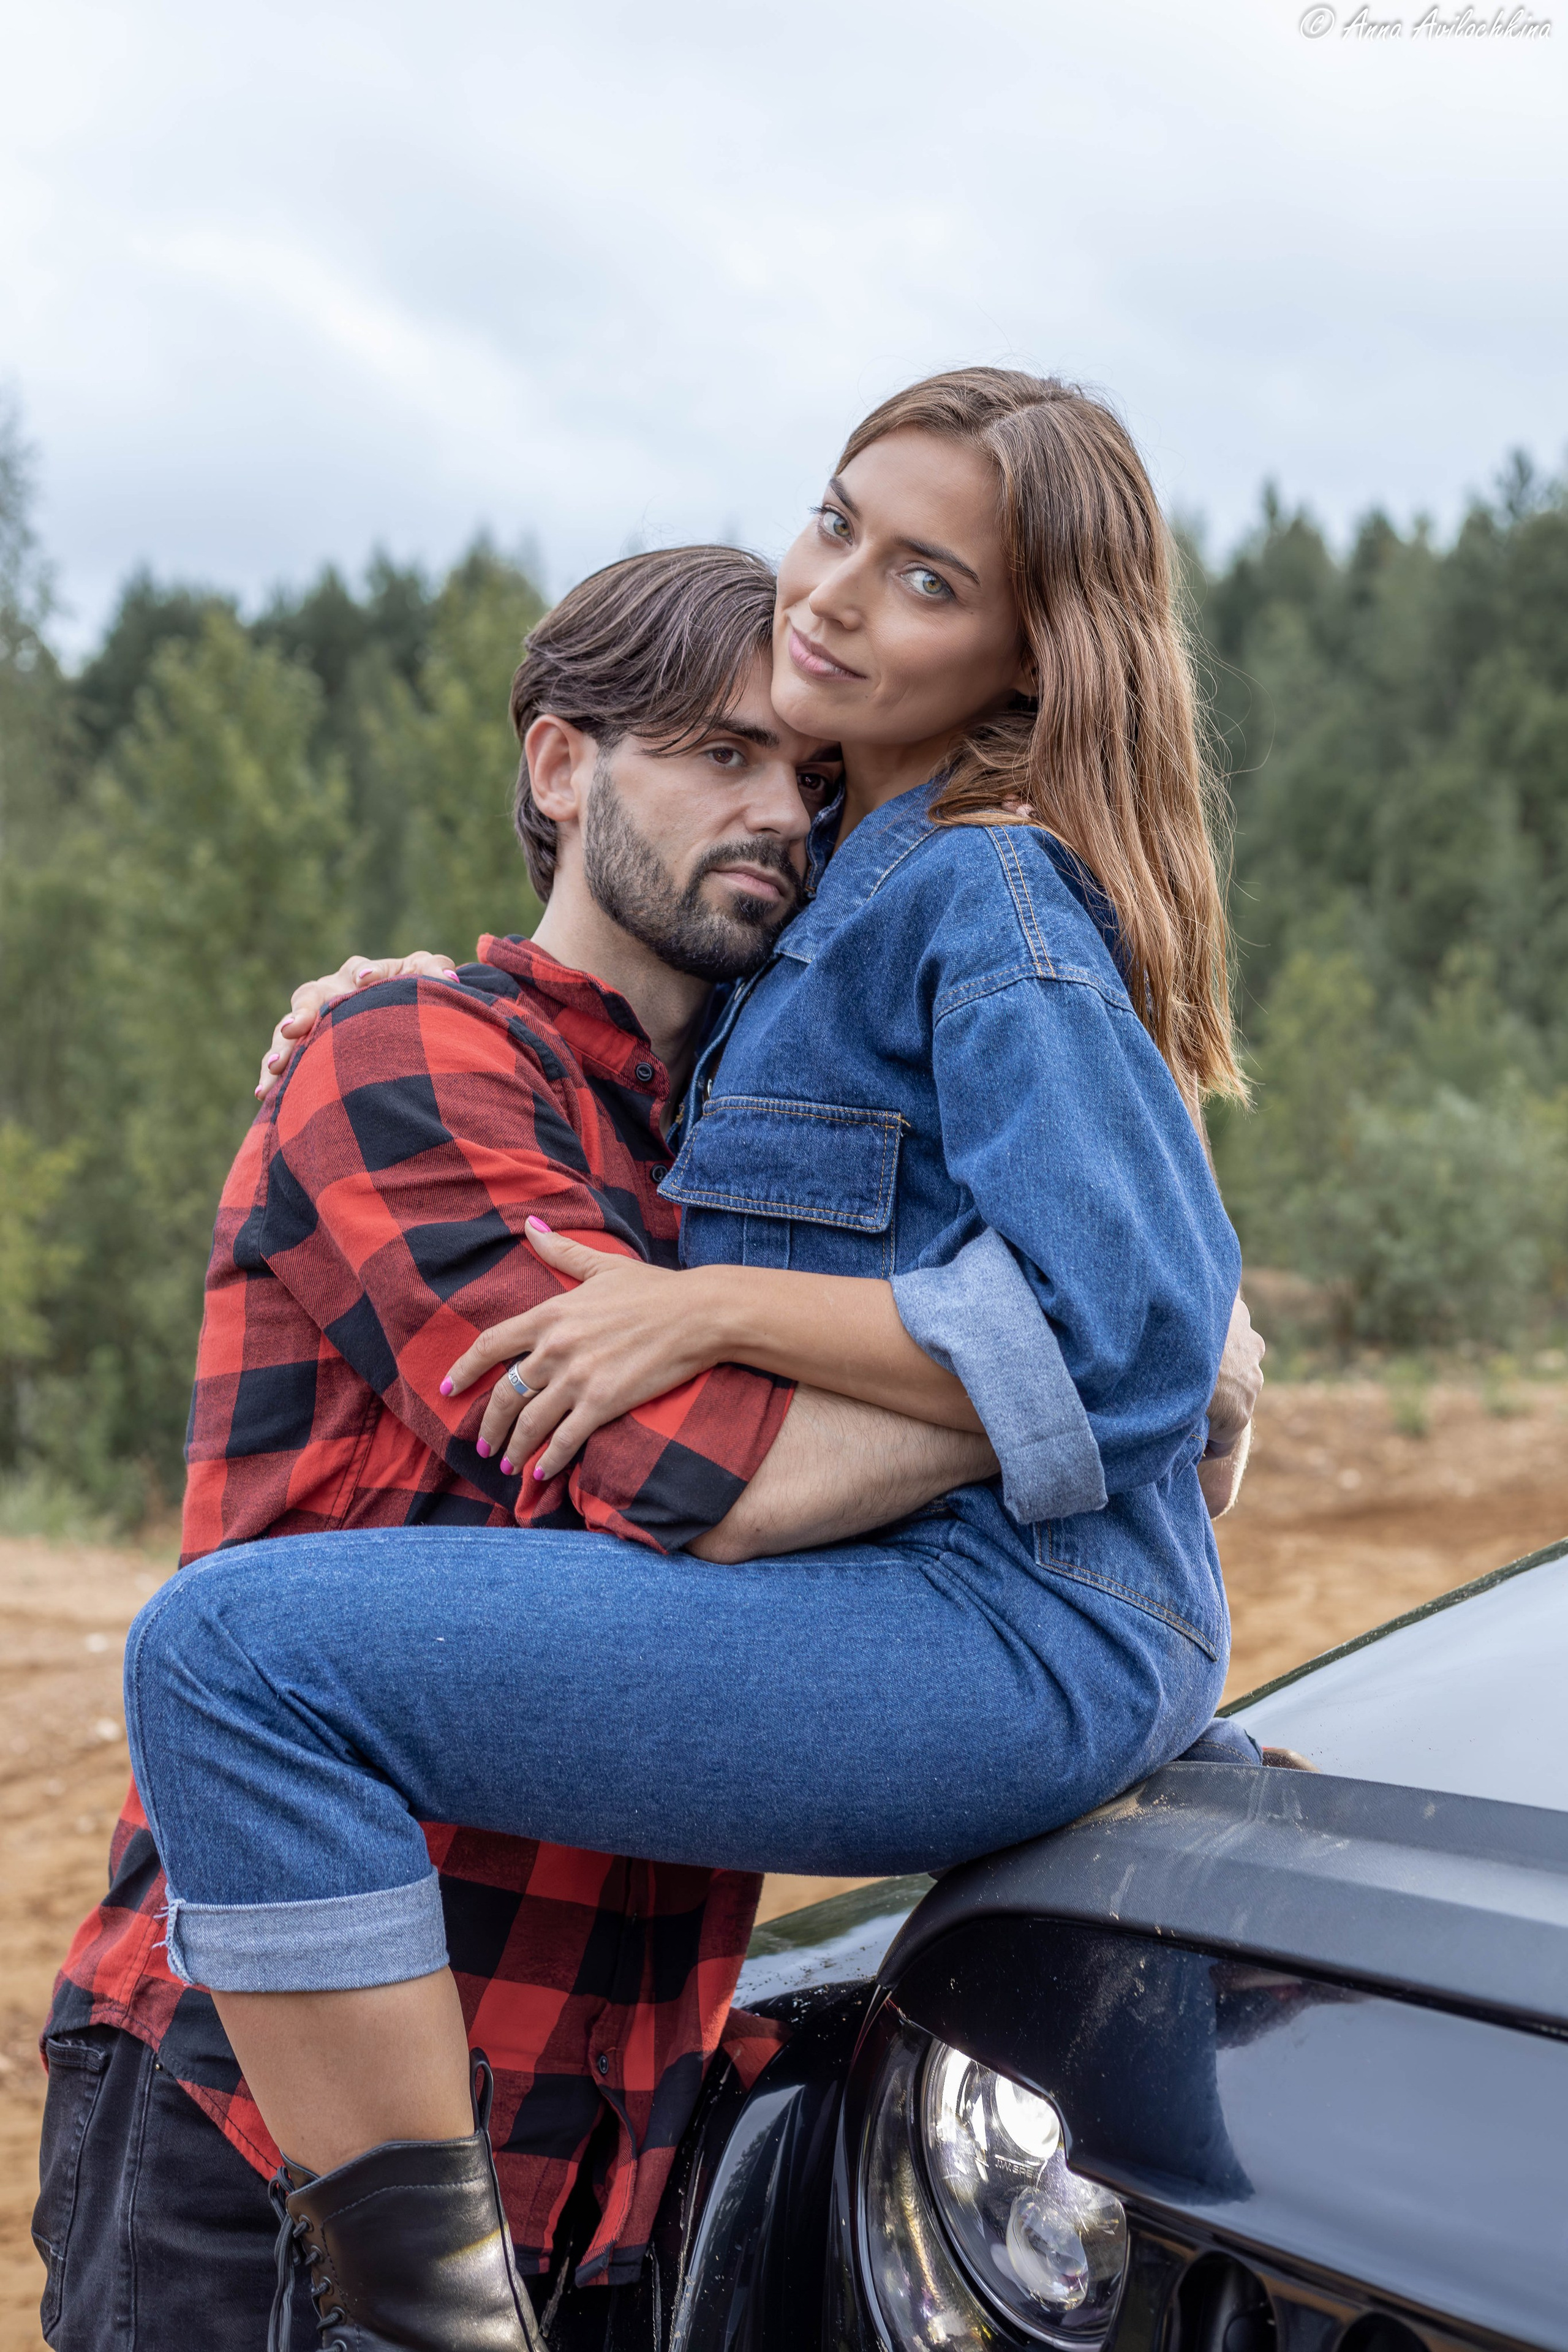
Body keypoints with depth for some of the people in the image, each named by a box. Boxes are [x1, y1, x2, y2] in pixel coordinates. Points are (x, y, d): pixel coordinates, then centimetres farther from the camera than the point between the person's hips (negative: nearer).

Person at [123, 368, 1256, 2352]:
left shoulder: (994, 891, -13)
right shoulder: (865, 868, 16)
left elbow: (1132, 1326, -22)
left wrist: (711, 1309, -19)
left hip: (1019, 1630, -11)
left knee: (235, 1650, -22)